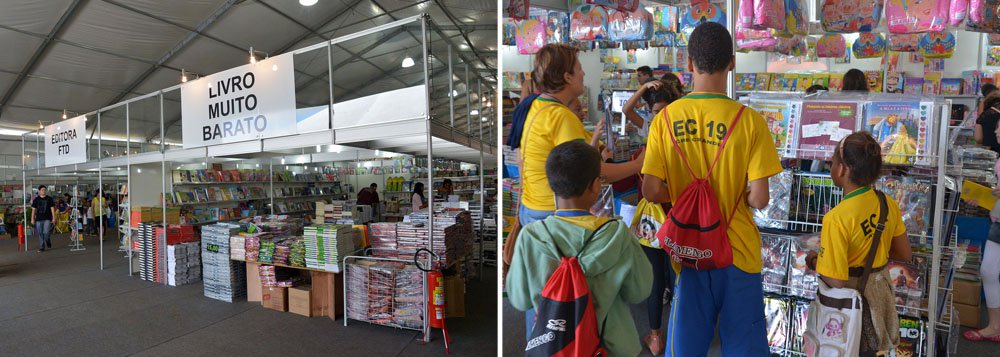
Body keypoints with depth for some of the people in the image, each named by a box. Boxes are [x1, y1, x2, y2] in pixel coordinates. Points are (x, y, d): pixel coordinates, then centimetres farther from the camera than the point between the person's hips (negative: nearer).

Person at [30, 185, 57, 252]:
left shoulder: (49, 199, 4)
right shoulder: (36, 199, 6)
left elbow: (52, 209, 3)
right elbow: (33, 209, 9)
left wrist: (54, 218, -2)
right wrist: (32, 219, 3)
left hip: (47, 219, -2)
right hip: (38, 219, 2)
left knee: (46, 233, -11)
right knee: (40, 234, 4)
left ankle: (48, 241, 19)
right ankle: (41, 247, 11)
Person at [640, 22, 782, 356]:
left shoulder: (665, 118, -10)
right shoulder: (750, 120, -14)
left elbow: (651, 192, -11)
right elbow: (759, 199, -14)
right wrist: (736, 196, 8)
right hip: (738, 252, -1)